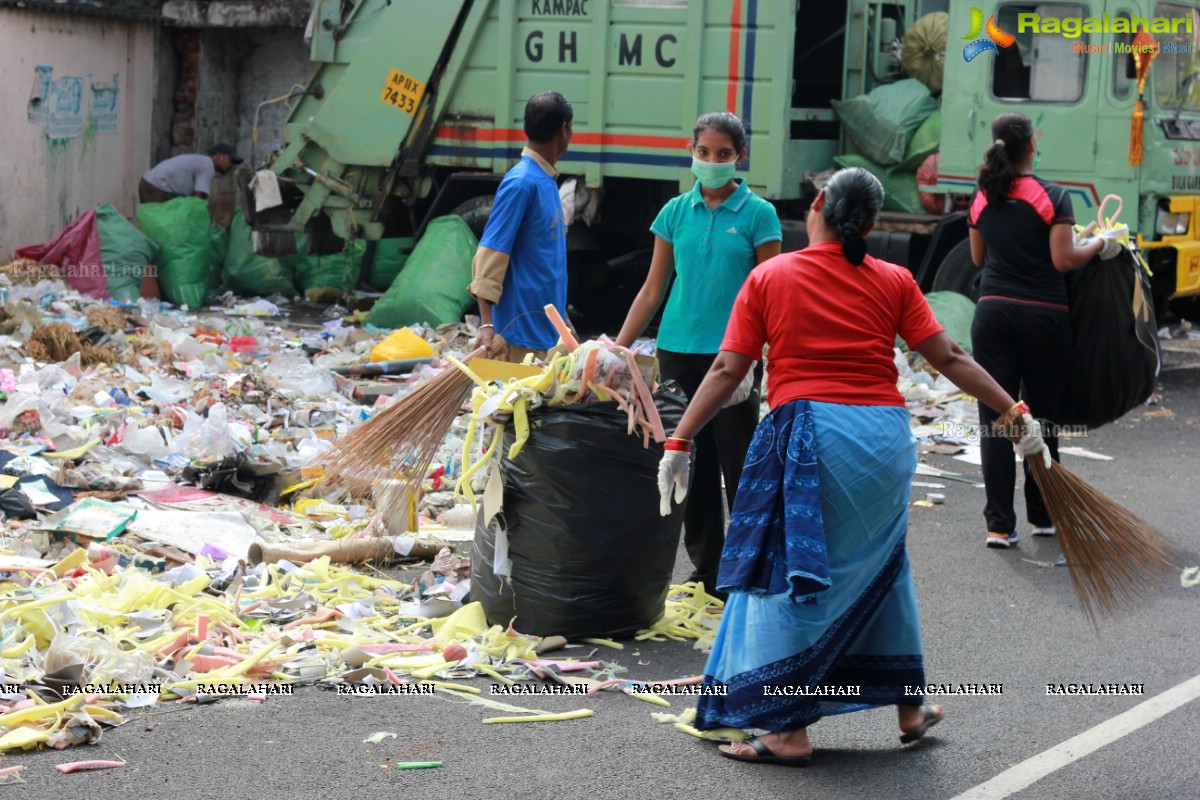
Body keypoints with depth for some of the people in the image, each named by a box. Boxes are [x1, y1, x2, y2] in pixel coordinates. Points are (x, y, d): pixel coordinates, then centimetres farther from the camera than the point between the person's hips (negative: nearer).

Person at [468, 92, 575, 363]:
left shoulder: (547, 181, 14)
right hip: (521, 337, -9)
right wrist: (487, 325, -24)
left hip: (550, 333, 9)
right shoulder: (521, 183, -13)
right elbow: (490, 255, -17)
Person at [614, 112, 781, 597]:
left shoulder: (758, 215, -2)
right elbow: (652, 290, 11)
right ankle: (706, 570, 18)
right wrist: (617, 349, 4)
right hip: (678, 353, 4)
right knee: (692, 465, 8)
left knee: (738, 466, -3)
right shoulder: (676, 212, 8)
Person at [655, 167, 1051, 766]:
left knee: (790, 574, 4)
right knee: (879, 565, 21)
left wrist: (679, 443, 2)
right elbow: (950, 360, 6)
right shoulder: (894, 282, 8)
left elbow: (727, 370, -1)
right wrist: (1015, 413, 13)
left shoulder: (768, 278, 3)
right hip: (884, 436, 4)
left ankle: (788, 731, 3)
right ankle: (910, 708, 31)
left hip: (806, 434, -3)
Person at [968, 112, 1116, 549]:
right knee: (1043, 416, 11)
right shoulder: (1052, 197, -10)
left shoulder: (982, 200, 5)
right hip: (1043, 316, -3)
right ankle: (1043, 515, 21)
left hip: (993, 313, 3)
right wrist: (1098, 245, 3)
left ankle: (999, 524, -2)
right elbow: (1064, 260, -14)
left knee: (995, 418, 2)